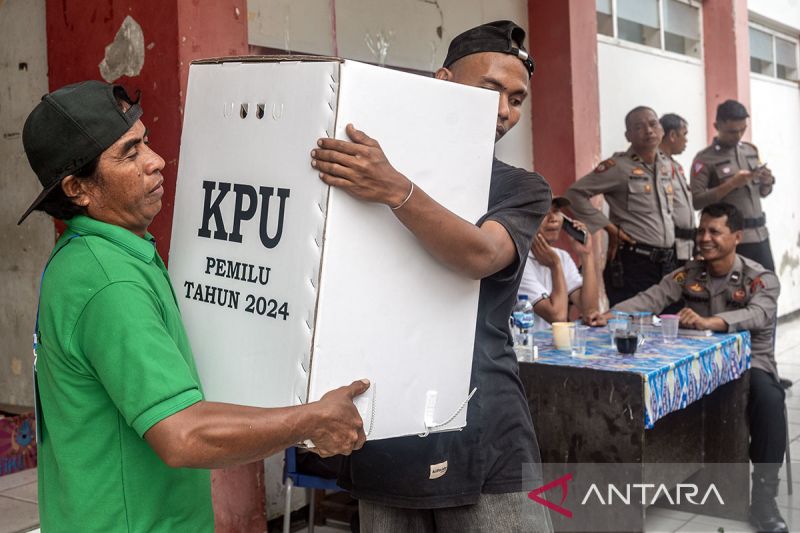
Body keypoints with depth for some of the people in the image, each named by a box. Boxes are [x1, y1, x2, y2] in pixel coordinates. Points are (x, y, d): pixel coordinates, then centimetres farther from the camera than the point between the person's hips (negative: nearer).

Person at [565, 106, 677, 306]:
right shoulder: (618, 166, -8)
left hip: (668, 261, 7)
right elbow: (576, 193, -11)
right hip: (633, 262, -6)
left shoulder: (667, 166, 13)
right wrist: (610, 228, -12)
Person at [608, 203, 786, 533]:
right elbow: (650, 298, -6)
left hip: (748, 361, -3)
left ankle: (763, 497, -26)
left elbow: (758, 315, -27)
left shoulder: (761, 279, -6)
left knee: (768, 398, -36)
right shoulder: (688, 274, 8)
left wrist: (707, 321, -47)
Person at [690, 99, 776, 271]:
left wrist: (767, 182, -2)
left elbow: (763, 192, 21)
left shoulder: (751, 150, 13)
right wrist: (732, 184, -19)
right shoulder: (705, 159, -5)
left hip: (760, 233, 6)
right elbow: (696, 201, -14)